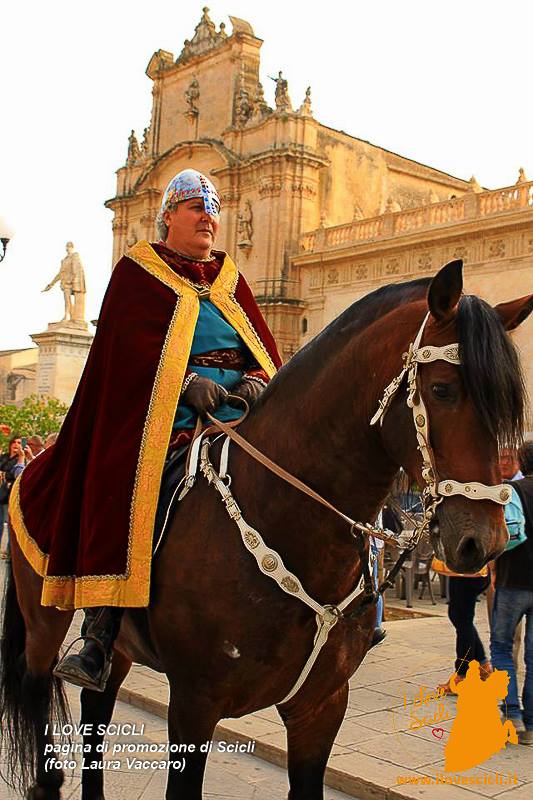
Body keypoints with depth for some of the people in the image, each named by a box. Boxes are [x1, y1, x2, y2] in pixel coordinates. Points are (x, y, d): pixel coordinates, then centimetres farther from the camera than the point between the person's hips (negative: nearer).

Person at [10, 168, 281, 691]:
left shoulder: (228, 277, 21)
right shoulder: (138, 272, 8)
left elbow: (263, 345, 13)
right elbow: (135, 345, -7)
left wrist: (256, 379, -10)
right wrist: (187, 380, -22)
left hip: (235, 408, 5)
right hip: (161, 409, -4)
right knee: (123, 487, -26)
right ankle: (98, 643, -24)